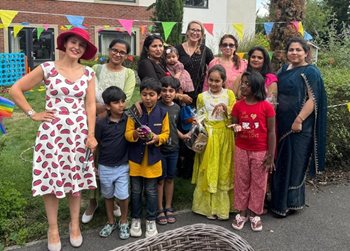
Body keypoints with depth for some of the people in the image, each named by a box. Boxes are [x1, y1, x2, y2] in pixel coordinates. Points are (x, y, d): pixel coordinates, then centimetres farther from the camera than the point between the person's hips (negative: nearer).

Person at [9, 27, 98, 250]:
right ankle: (53, 229, 20)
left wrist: (91, 134, -5)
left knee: (76, 178, 9)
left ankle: (75, 225, 26)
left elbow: (91, 105, 2)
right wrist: (33, 114, -3)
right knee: (51, 178, 4)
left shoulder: (88, 73, 4)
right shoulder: (47, 68, -3)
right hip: (52, 131, -1)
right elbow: (16, 90, 1)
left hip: (78, 131, 2)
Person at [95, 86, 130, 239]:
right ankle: (111, 222, 36)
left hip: (123, 166, 0)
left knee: (122, 195, -2)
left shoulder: (128, 119, -7)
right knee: (108, 196, 16)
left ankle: (124, 222, 24)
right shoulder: (101, 123, -11)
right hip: (105, 167, 0)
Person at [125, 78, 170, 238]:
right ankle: (135, 219, 29)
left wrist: (157, 138, -18)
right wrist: (135, 134, -26)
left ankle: (151, 220, 26)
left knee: (151, 191, 10)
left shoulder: (162, 113, -4)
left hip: (153, 158, 0)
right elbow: (127, 134, -5)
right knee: (136, 191, 12)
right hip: (135, 158, 0)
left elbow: (166, 134, 2)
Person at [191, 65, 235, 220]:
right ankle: (208, 207, 13)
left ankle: (222, 206, 17)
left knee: (224, 170, 5)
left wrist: (225, 107, -17)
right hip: (208, 136, 0)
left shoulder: (229, 94, 3)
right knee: (208, 171, 2)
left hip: (225, 136, 0)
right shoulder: (202, 97, 5)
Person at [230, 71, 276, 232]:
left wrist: (271, 157, -9)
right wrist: (236, 127, -17)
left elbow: (271, 132, -8)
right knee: (241, 182, 12)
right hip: (241, 150, 3)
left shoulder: (266, 107, -12)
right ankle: (242, 212, 27)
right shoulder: (238, 106, -2)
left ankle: (254, 214, 26)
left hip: (260, 152, -3)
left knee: (258, 183, 10)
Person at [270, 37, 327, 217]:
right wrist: (273, 119, 12)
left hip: (298, 126, -7)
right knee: (279, 162, 13)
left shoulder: (310, 72, -7)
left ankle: (291, 203, 15)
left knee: (294, 163, 1)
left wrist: (299, 120, -22)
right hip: (281, 124, 7)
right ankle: (278, 199, 28)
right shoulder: (284, 69, 13)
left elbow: (313, 99, -14)